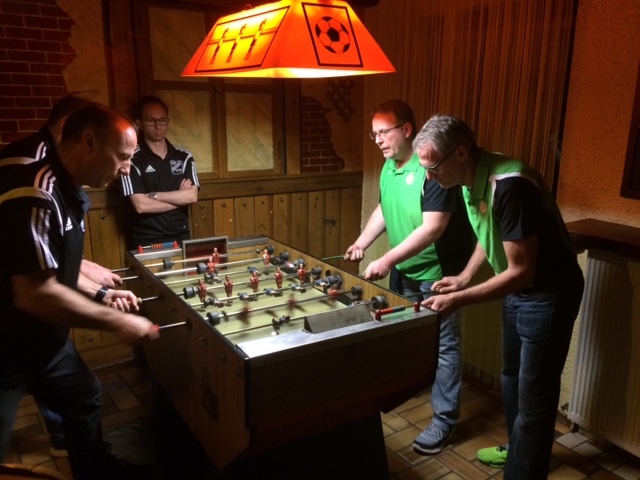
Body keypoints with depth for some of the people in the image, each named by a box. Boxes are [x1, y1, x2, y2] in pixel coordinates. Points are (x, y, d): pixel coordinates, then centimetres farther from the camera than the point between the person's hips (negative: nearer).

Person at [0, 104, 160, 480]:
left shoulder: (69, 193, 4)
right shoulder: (36, 196, -29)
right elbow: (35, 292, -33)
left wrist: (100, 294, 6)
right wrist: (116, 322, -25)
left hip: (46, 338, 10)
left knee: (85, 397, 23)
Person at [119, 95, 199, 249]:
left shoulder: (184, 156, 5)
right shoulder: (132, 159, -7)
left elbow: (192, 196, -6)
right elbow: (141, 205, -15)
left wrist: (154, 195, -12)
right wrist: (179, 197, -7)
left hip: (181, 238, 4)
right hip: (147, 243, -3)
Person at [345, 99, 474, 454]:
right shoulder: (389, 165, 3)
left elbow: (433, 227, -30)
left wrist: (387, 259, -32)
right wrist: (362, 243, 3)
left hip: (438, 270, -8)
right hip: (406, 269, 8)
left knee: (442, 345, 1)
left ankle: (444, 420, 14)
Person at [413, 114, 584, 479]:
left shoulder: (510, 186, -33)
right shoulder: (472, 180, -5)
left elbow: (521, 272, -31)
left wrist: (458, 300, -27)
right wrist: (465, 277, 1)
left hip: (548, 295, -9)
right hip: (516, 290, 10)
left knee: (533, 398, 0)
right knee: (512, 378, 25)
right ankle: (517, 448, 48)